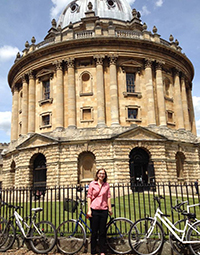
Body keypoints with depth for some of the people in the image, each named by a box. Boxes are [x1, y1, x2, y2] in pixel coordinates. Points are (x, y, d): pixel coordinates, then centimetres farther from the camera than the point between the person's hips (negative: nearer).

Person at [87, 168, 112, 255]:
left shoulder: (106, 185, 9)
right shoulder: (92, 184, 2)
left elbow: (108, 197, 9)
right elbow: (89, 197, 0)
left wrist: (110, 209, 3)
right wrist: (89, 210, -6)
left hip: (104, 210, 2)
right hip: (94, 210, -2)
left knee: (102, 232, 8)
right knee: (94, 232, 4)